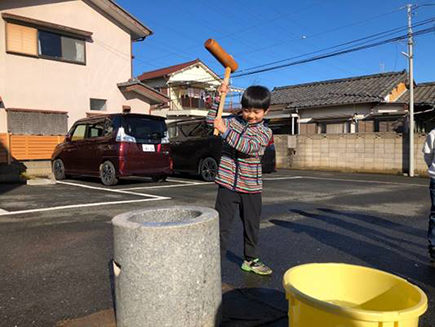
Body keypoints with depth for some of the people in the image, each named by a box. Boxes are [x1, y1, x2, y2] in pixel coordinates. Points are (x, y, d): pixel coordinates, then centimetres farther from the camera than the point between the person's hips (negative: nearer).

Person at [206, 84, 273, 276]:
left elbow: (248, 147, -20)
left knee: (252, 226, 15)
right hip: (228, 184, 0)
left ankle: (251, 260, 33)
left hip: (251, 187, 1)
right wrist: (220, 98, -6)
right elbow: (211, 121, 1)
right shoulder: (233, 121, 5)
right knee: (221, 225, -2)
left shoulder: (265, 132, -3)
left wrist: (225, 131, -25)